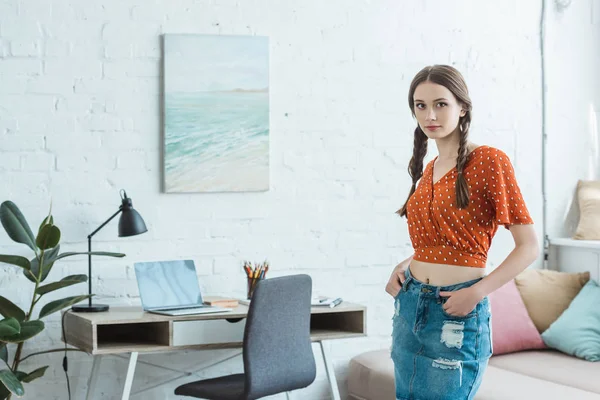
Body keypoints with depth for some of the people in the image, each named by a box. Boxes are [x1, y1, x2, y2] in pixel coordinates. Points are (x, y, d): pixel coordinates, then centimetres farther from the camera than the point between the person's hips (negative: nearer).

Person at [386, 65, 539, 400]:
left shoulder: (489, 161, -10)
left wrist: (476, 292, -20)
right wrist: (403, 267, 6)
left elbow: (529, 246, -12)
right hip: (409, 306, 7)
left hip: (456, 314, -7)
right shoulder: (428, 170, 11)